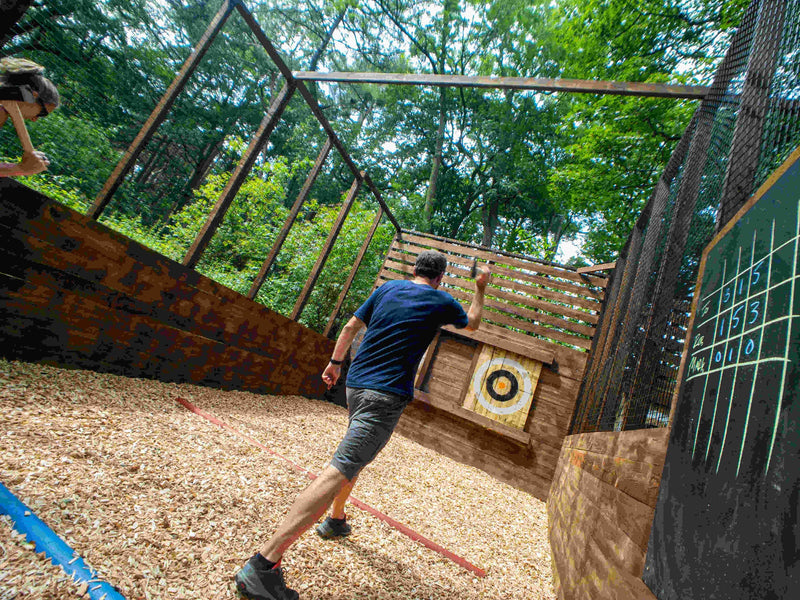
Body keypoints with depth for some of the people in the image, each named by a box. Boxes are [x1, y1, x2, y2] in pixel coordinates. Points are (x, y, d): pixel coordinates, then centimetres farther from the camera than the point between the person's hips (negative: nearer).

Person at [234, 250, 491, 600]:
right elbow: (472, 323, 22)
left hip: (355, 383, 7)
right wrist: (480, 288, 35)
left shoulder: (388, 288, 12)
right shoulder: (441, 301, 2)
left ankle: (335, 520, 43)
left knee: (356, 455, 28)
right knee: (341, 470, -11)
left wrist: (335, 362, 22)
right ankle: (263, 564, -14)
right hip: (386, 394, -7)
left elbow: (351, 326, 13)